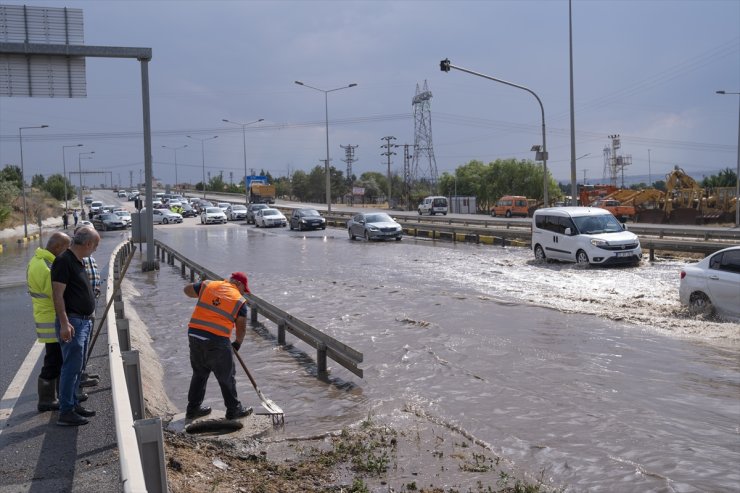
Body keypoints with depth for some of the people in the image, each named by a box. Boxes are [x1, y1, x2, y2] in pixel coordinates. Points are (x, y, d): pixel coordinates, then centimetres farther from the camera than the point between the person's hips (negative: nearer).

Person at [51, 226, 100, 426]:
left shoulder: (78, 262, 14)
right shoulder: (64, 261, -15)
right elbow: (57, 294, -20)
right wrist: (64, 323, -25)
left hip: (84, 322, 10)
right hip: (71, 323, -10)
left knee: (76, 367, 16)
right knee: (71, 367, -7)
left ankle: (73, 404, 25)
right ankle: (66, 413, -3)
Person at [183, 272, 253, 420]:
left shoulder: (208, 285, 9)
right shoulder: (239, 300, 0)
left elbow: (187, 290, 21)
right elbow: (241, 328, 2)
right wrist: (237, 344, 18)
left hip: (194, 334, 5)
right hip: (216, 341, -5)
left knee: (199, 373, 21)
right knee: (227, 376, 11)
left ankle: (193, 408, 29)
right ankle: (233, 410, 23)